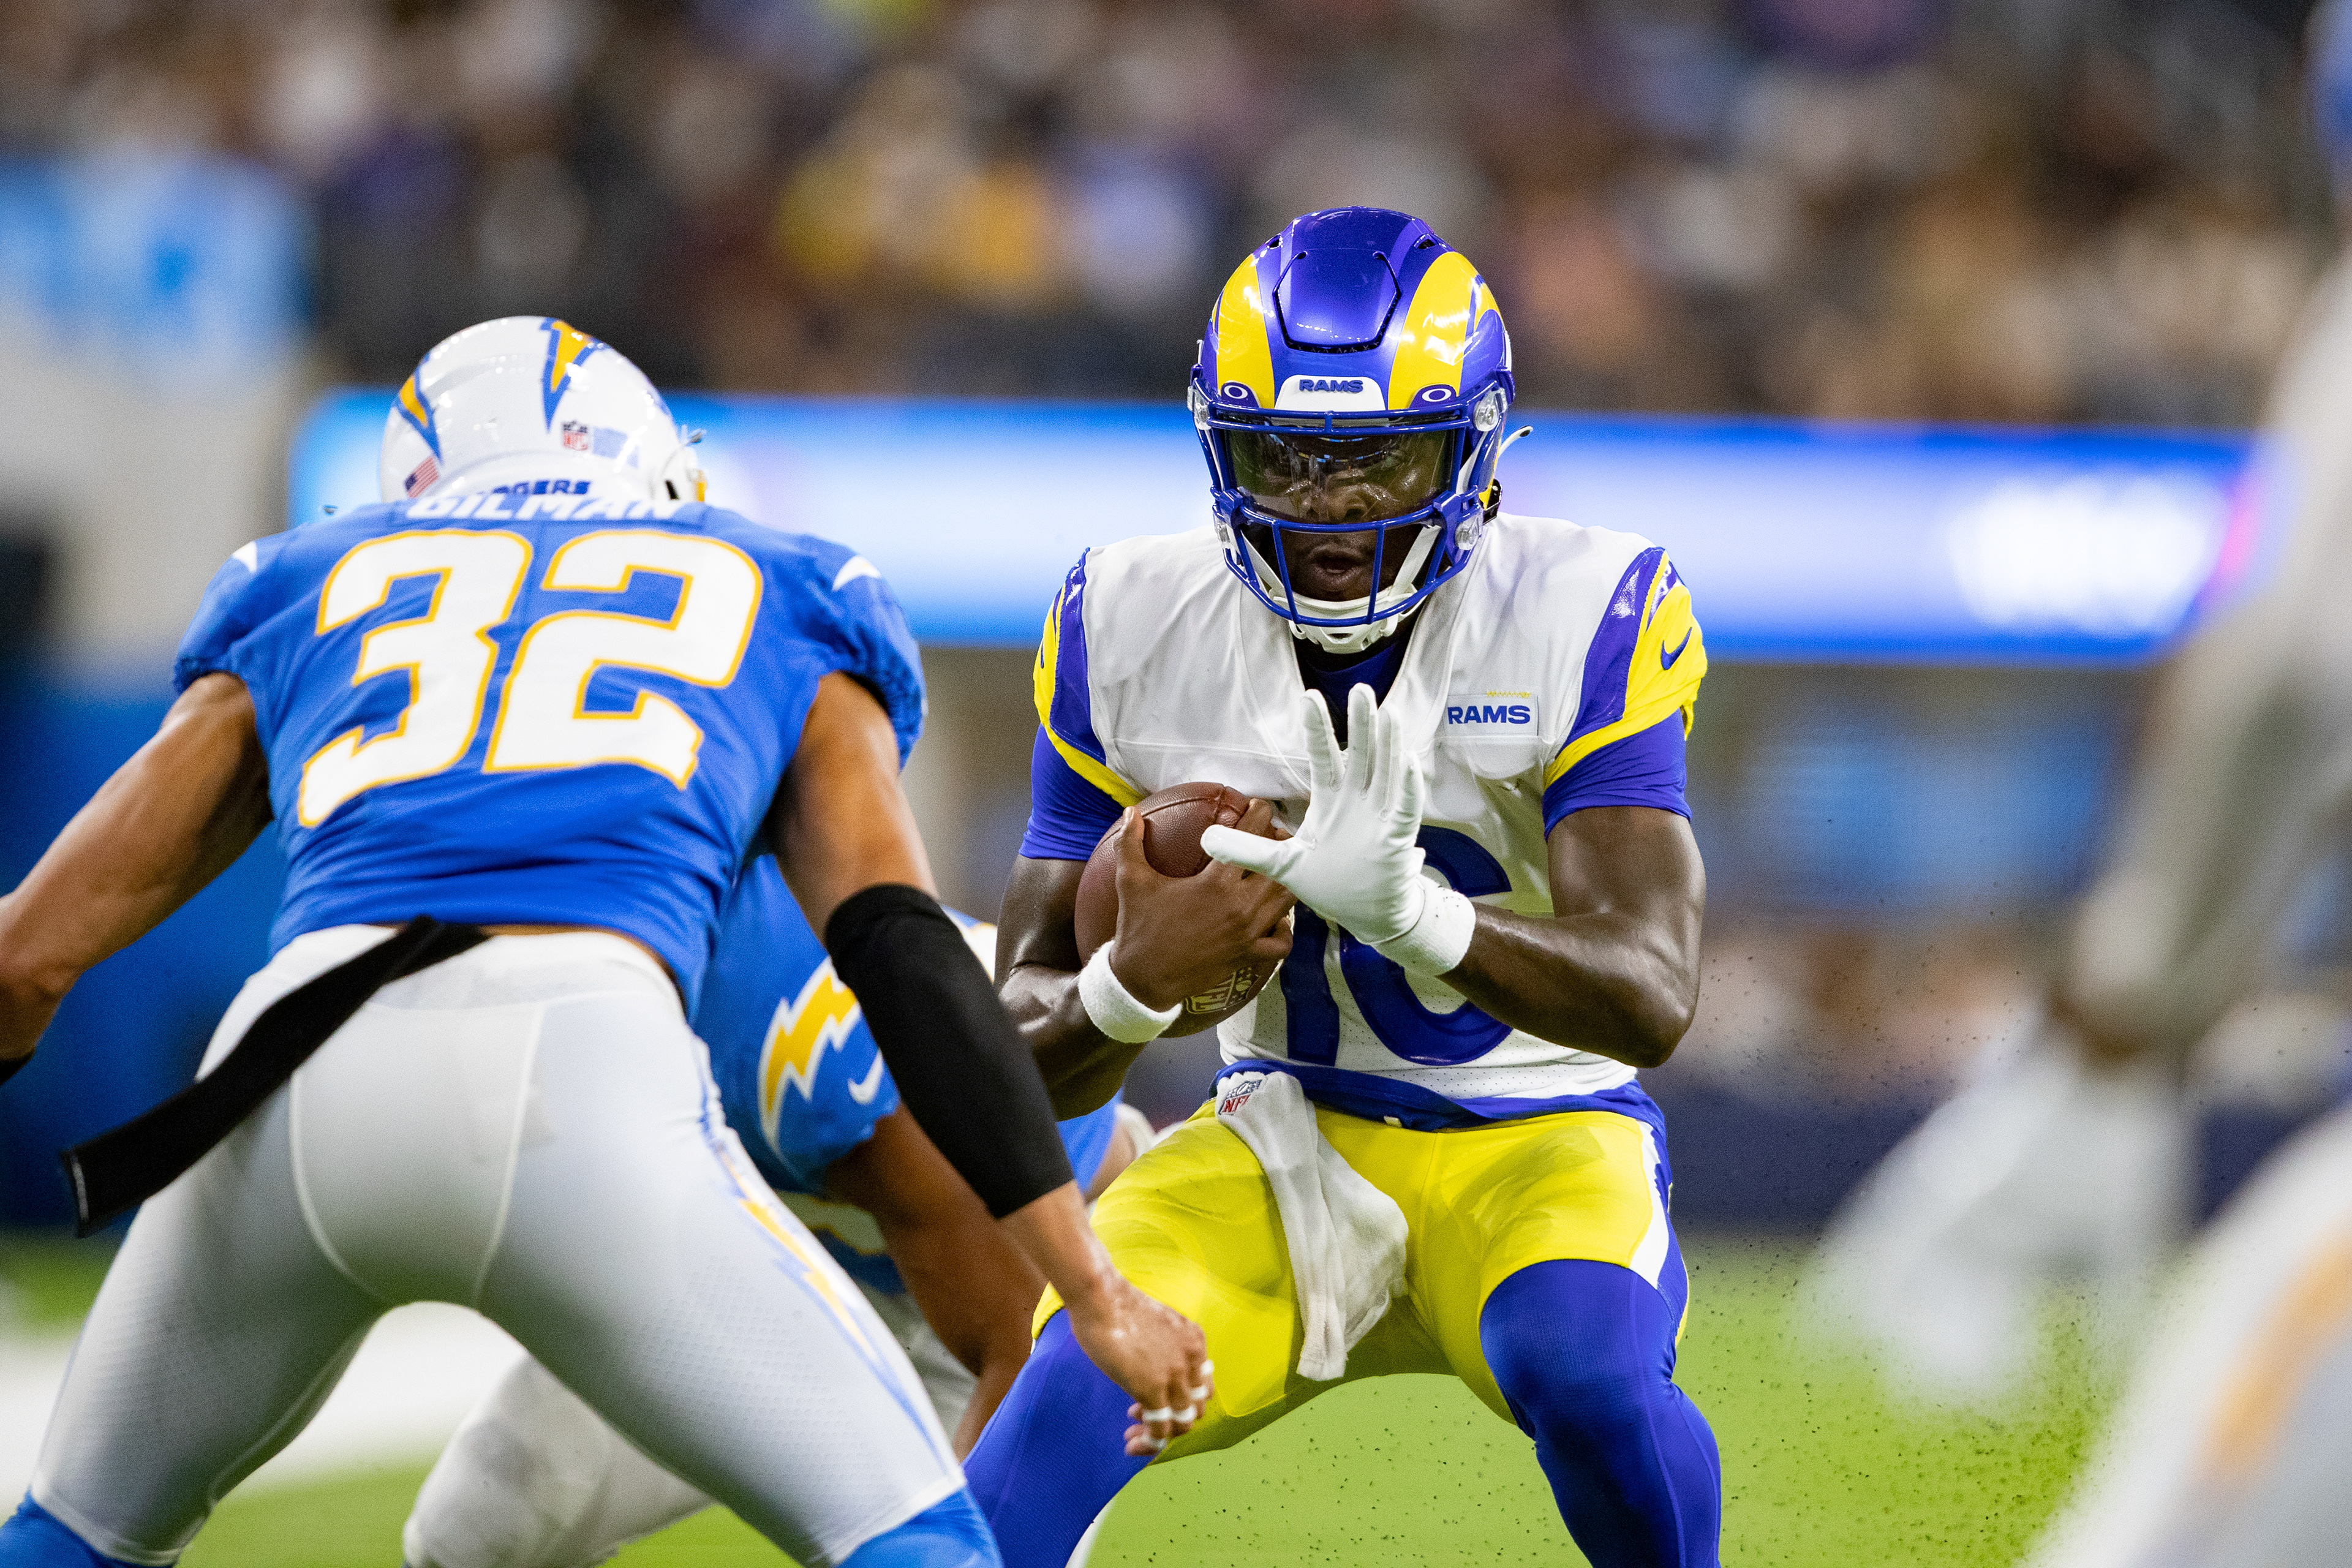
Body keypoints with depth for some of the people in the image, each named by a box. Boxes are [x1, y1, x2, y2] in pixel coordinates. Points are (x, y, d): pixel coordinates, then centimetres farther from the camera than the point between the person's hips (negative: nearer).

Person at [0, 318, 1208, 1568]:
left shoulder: (308, 594, 31)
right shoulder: (783, 611, 28)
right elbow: (903, 953, 13)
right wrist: (1094, 1291, 13)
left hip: (299, 1082, 3)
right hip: (583, 1083, -2)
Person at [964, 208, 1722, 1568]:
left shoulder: (1585, 616, -15)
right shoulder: (1134, 629, -7)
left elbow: (1652, 997, -24)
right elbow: (1034, 1057, -3)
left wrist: (1413, 912, -44)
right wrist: (1139, 977, -28)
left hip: (1535, 1135, -2)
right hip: (1283, 1140, 2)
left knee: (1588, 1375, -33)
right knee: (1075, 1388, -27)